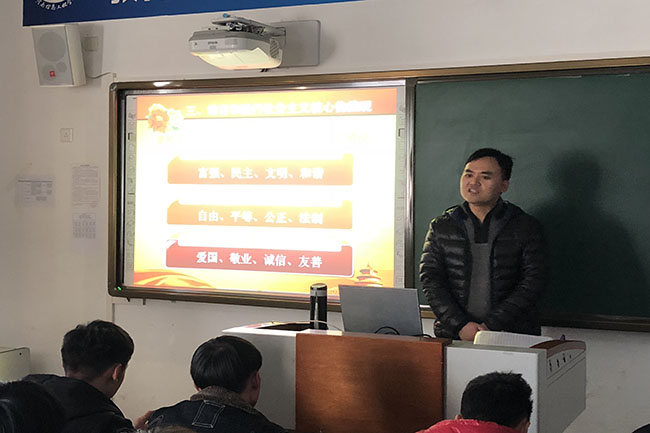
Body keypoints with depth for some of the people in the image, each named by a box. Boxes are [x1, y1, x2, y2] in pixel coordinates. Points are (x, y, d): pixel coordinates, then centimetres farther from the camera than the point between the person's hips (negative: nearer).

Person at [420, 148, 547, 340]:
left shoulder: (527, 228, 8)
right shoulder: (441, 227, 13)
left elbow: (532, 283, -1)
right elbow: (430, 280, 5)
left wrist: (492, 325, -11)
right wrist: (461, 325, -9)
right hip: (452, 336, 1)